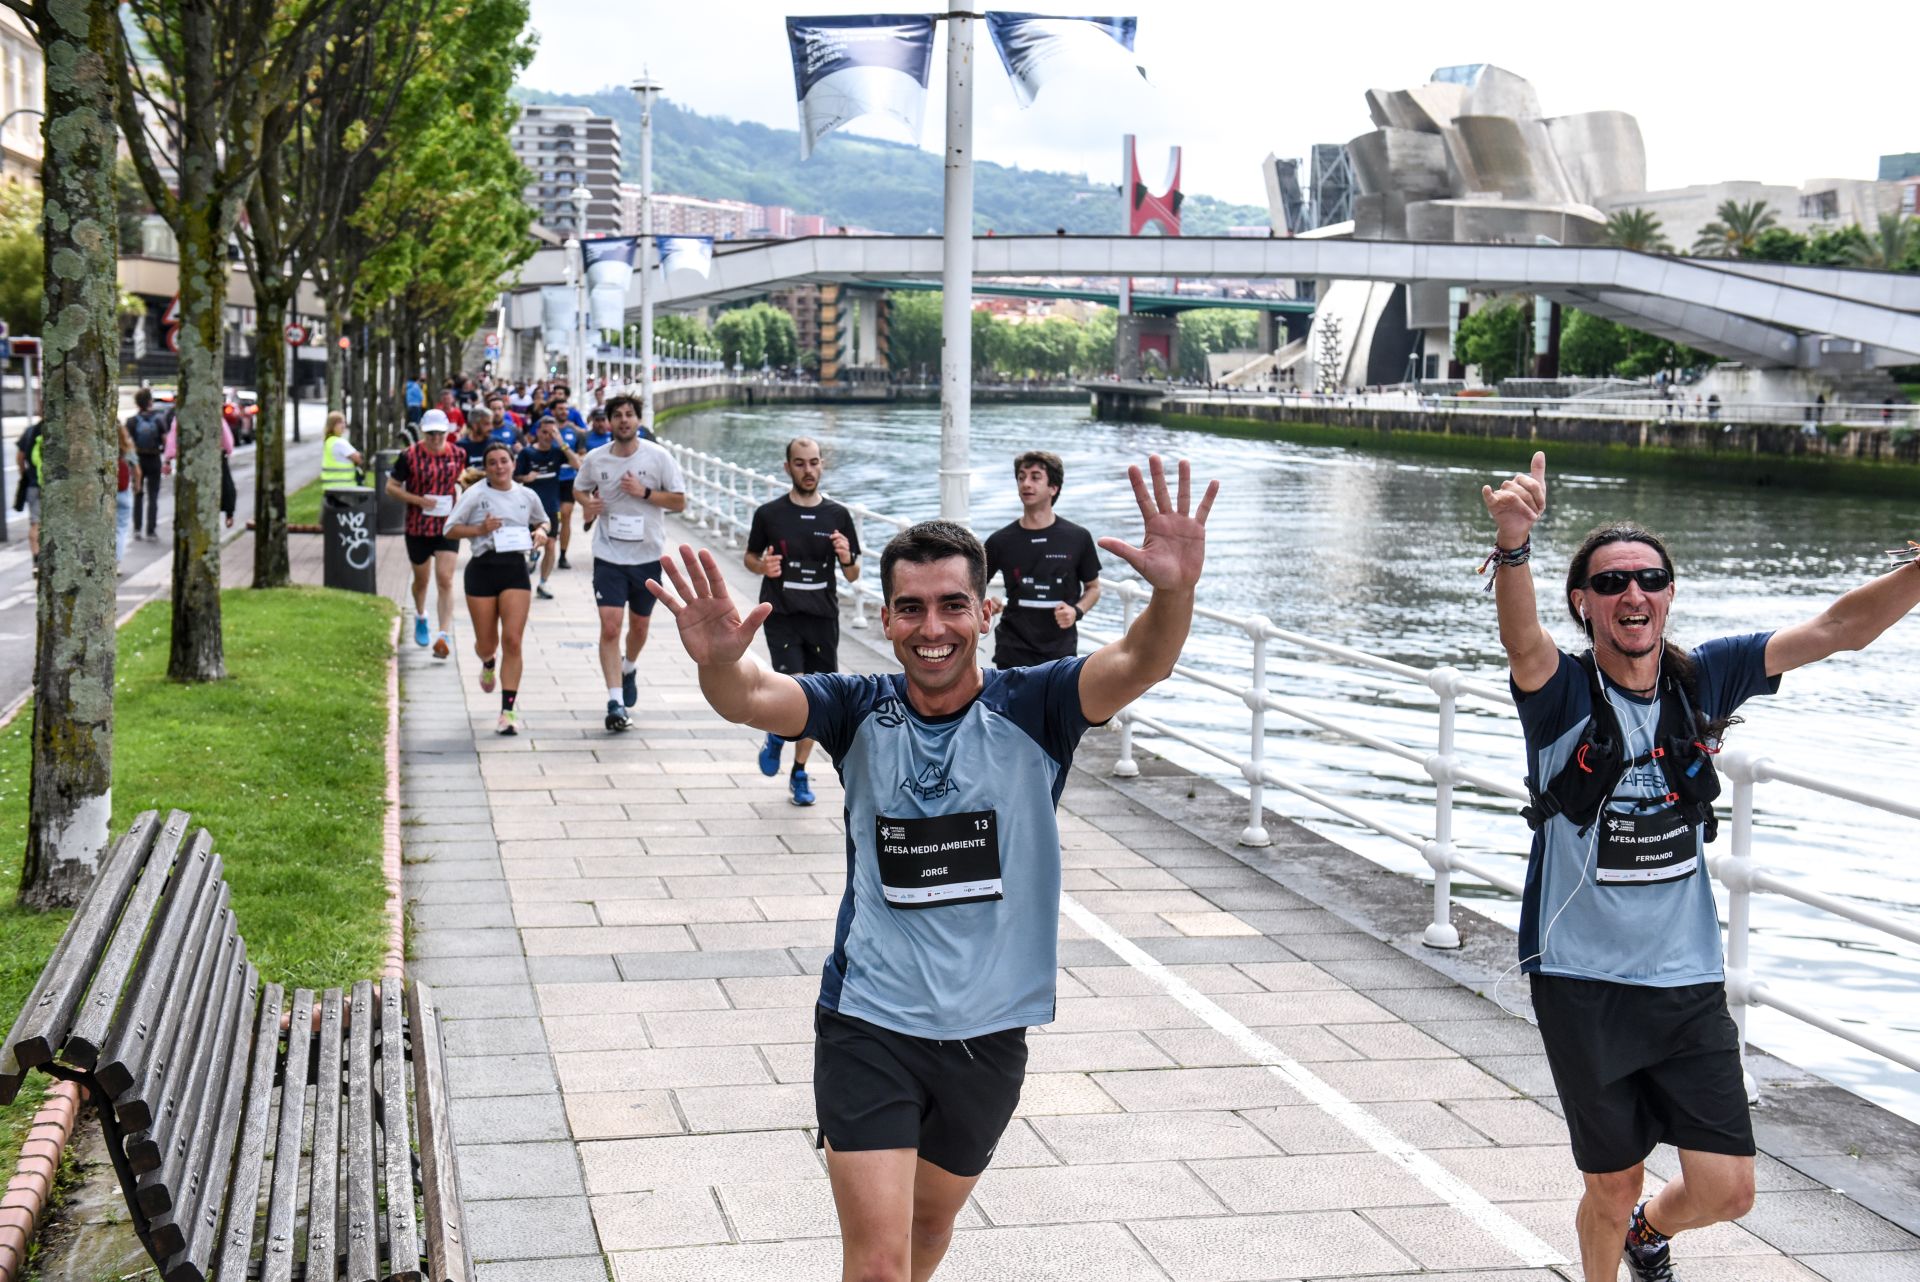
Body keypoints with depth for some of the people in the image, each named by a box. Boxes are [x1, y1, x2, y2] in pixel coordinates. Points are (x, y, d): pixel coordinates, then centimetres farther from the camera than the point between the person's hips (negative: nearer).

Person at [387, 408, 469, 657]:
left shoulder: (458, 455, 0)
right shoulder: (410, 455, -8)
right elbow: (391, 486, -4)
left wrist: (458, 494, 1)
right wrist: (420, 501, -16)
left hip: (447, 527, 0)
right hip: (417, 527, 0)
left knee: (445, 581, -11)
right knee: (421, 579, 16)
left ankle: (444, 635, -15)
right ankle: (420, 616, 46)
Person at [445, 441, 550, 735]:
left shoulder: (527, 496, 6)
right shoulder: (475, 495, -3)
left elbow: (542, 521, 23)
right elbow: (450, 529, -1)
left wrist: (540, 532, 0)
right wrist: (480, 529, -16)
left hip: (515, 569, 1)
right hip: (482, 568, -1)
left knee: (512, 641, -10)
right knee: (486, 643, 7)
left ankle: (508, 711, -5)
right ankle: (488, 663, 48)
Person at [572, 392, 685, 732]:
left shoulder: (658, 457, -6)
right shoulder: (595, 460, -2)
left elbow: (679, 502, -4)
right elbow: (579, 488, 17)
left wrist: (644, 492, -18)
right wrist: (587, 504, -6)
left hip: (647, 554, 1)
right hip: (609, 555, -1)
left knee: (639, 625, 18)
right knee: (610, 626, -13)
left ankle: (629, 667, 50)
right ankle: (615, 703, -12)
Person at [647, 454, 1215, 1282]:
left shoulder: (1030, 711, -9)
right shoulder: (860, 713, -6)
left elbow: (1140, 664, -25)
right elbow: (753, 700, -22)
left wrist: (1175, 592, -47)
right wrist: (718, 662, -47)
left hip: (989, 1033, 1)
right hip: (869, 1024, -1)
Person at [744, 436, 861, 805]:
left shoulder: (837, 516, 3)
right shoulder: (769, 514, -2)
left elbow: (853, 576, 7)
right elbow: (750, 557, 12)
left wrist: (846, 559, -16)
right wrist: (763, 566, -11)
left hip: (823, 618, 2)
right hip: (781, 615, -2)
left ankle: (799, 774, 24)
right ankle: (776, 734, 15)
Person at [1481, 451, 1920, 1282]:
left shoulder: (1703, 679, -1)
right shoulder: (1562, 693, -13)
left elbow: (1834, 630, -7)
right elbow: (1521, 639, -35)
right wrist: (1512, 542, -55)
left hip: (1688, 980, 4)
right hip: (1584, 983, -3)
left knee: (1726, 1190, 6)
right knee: (1613, 1186, 8)